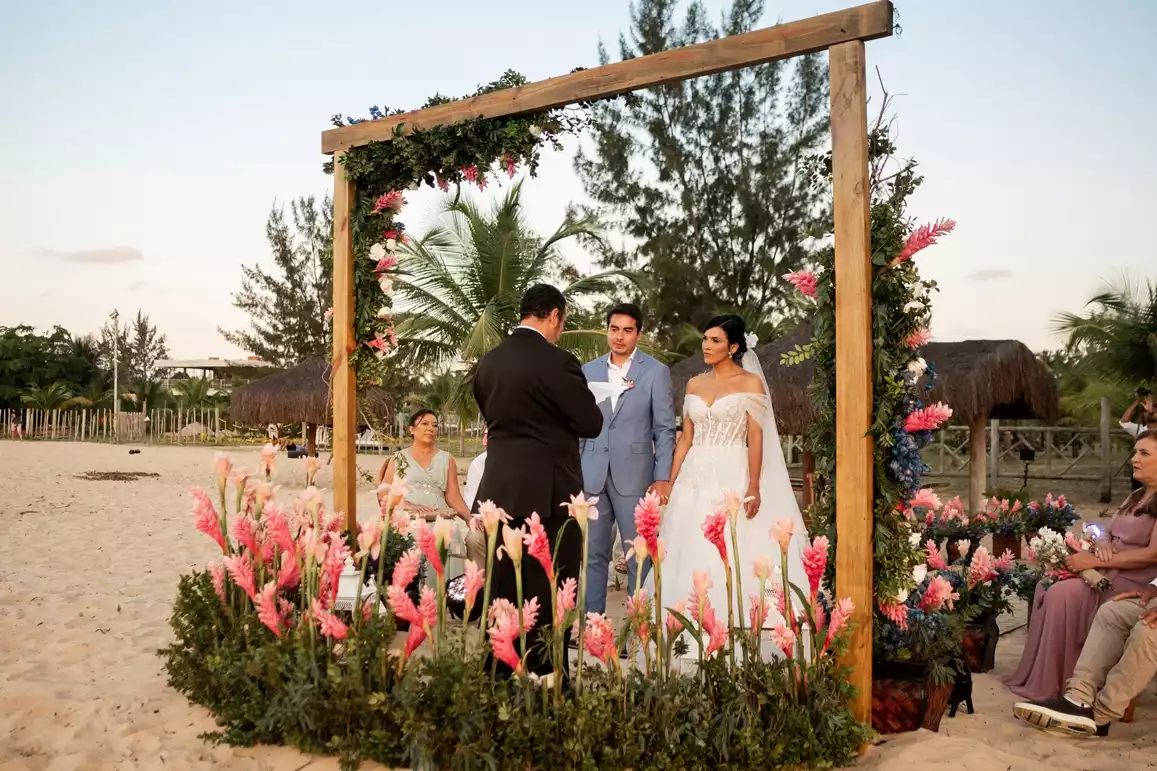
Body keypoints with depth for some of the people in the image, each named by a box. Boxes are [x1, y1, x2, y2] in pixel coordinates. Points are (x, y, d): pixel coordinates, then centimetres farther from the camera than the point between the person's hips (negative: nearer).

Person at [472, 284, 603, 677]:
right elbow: (591, 423, -8)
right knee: (550, 595, 2)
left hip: (500, 489, 6)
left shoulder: (488, 362, 6)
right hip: (549, 492, -6)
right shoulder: (557, 362, -14)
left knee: (503, 593, 14)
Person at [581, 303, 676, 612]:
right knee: (594, 554, 8)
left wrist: (663, 478, -7)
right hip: (592, 476, 3)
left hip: (634, 476, -3)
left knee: (638, 556, 1)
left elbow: (665, 429, 0)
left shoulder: (656, 372, 1)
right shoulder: (588, 371, 11)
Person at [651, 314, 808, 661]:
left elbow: (756, 439, -7)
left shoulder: (750, 383, -1)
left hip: (732, 477, -5)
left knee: (731, 554, -7)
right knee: (691, 553, 4)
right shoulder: (694, 385, 13)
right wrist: (671, 484, 8)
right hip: (695, 479, 5)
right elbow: (686, 438, 13)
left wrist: (754, 487, -15)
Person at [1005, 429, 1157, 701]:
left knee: (1061, 595, -24)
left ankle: (1048, 687, -15)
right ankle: (1038, 678, -11)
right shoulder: (1135, 497, 19)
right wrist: (1103, 547, -6)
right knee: (1048, 588, -12)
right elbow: (1109, 534, 20)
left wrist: (1095, 561, -17)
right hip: (1110, 574, 8)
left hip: (1134, 583, -8)